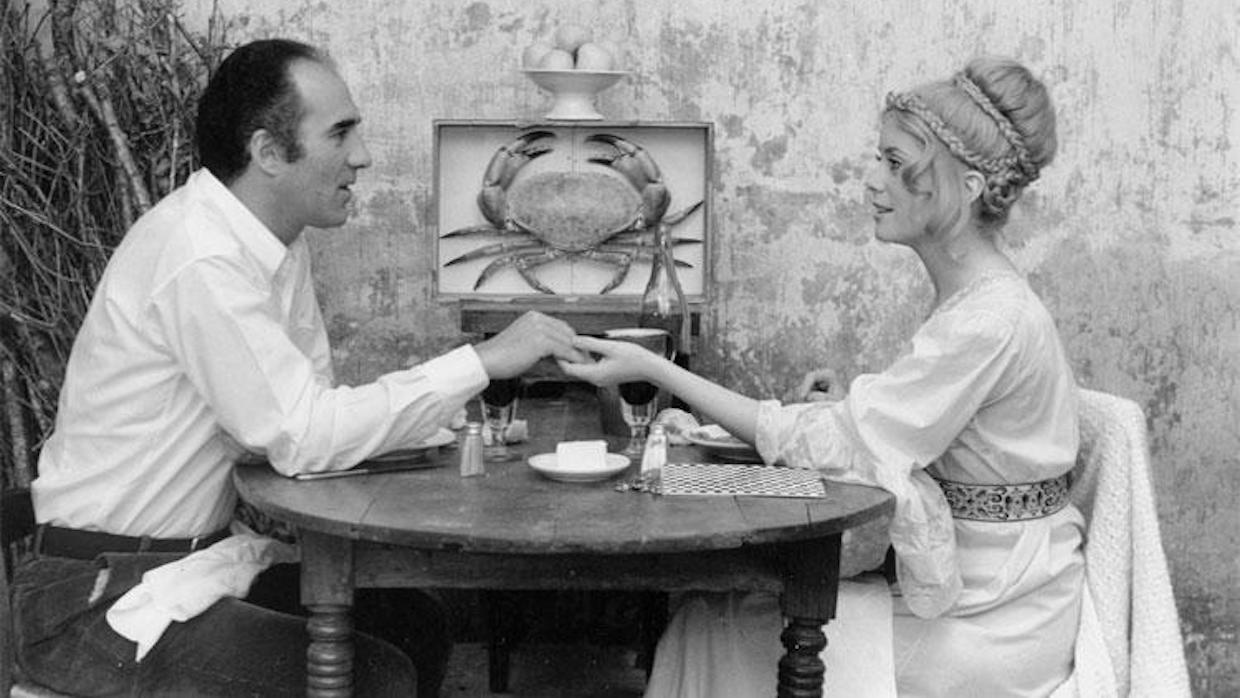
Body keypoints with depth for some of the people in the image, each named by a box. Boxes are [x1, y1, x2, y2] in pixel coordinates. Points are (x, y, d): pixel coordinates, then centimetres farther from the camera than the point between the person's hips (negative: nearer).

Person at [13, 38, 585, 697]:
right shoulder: (202, 260, -25)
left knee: (414, 623, 4)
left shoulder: (281, 244, 5)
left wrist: (444, 421, -11)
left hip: (198, 555, 9)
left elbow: (310, 407, 6)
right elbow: (303, 438, -28)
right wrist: (482, 360, -25)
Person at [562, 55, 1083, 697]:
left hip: (992, 628, -8)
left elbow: (826, 447, -23)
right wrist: (844, 409, -3)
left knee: (723, 634, -10)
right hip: (968, 588, 8)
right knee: (714, 619, -2)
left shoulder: (989, 321, -23)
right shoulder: (970, 298, 7)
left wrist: (653, 369, -21)